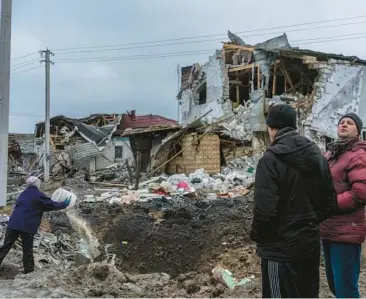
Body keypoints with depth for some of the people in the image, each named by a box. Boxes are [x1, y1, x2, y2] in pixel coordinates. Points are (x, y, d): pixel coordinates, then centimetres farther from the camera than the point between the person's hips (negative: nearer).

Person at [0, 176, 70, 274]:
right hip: (27, 226, -5)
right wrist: (65, 204, 13)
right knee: (27, 249, 6)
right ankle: (28, 270, 14)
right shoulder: (38, 195, -4)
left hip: (13, 223, 5)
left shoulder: (23, 194, 15)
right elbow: (52, 205, -1)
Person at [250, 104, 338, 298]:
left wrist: (256, 236, -5)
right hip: (311, 244, 7)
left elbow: (265, 210, -23)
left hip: (280, 249, -7)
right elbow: (330, 203, 7)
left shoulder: (271, 160, -18)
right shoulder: (316, 155, 4)